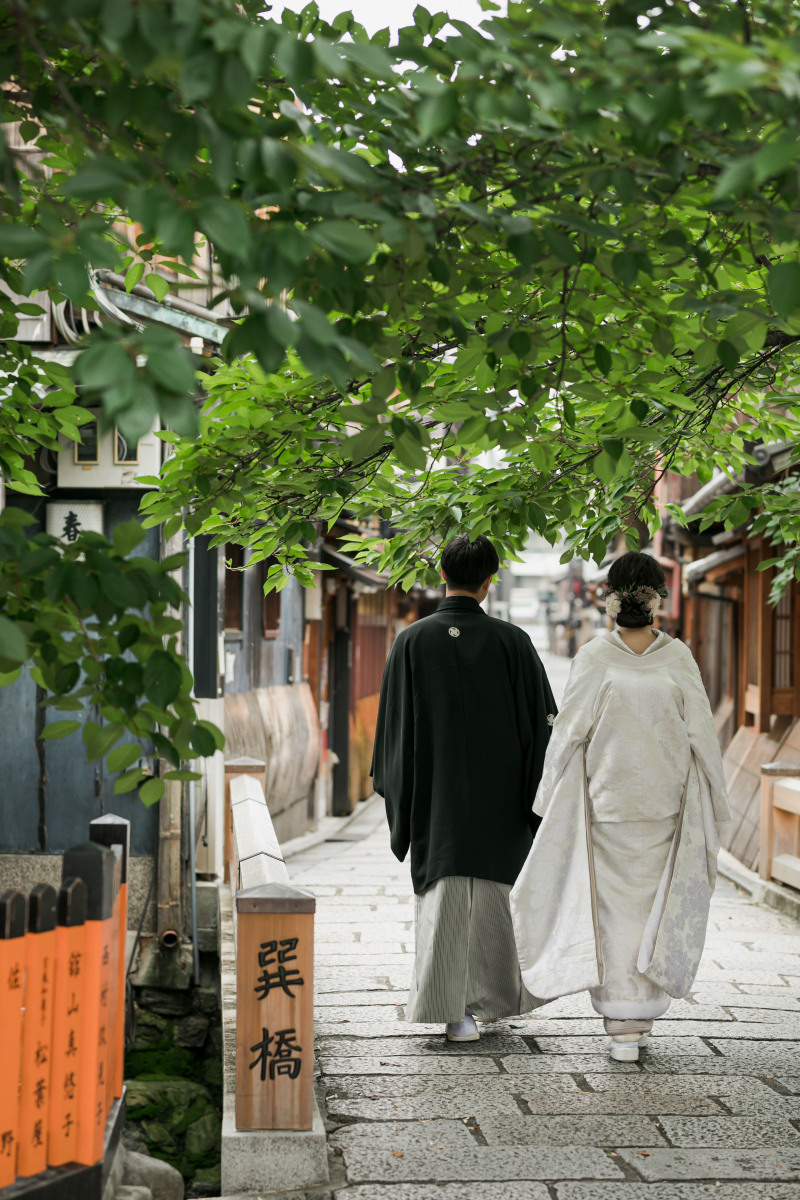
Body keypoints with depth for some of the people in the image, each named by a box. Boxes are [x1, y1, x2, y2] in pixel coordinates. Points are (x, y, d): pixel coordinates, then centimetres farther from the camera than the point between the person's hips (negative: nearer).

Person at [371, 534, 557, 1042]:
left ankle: (453, 1010, -5)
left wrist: (397, 792, 8)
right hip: (498, 793, 0)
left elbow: (395, 722, -1)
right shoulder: (513, 642, -6)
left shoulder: (412, 641, -4)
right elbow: (543, 719, -4)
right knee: (493, 895, 15)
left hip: (436, 791, 0)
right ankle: (491, 998, 26)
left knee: (443, 896, 2)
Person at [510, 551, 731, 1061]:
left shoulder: (594, 658, -8)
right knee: (658, 906, 13)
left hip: (607, 803, -1)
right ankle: (643, 1016, 19)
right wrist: (712, 808, 7)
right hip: (666, 807, 1)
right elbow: (702, 738, -3)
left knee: (614, 908, 4)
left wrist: (552, 804, 5)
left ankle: (623, 1027, 2)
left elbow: (568, 736, -5)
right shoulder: (678, 659, -6)